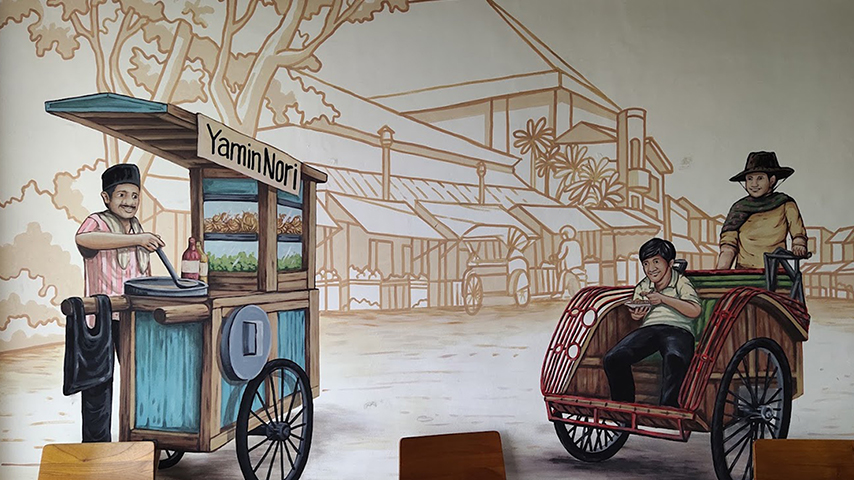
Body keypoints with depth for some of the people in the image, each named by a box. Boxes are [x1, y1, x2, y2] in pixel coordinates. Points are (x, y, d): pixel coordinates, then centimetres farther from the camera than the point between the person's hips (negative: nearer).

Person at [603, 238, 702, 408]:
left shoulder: (681, 282, 10)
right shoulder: (642, 287, 26)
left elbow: (695, 311, -6)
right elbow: (635, 315, 33)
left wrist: (663, 299, -11)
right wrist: (635, 314, 7)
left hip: (678, 328, -4)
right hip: (649, 328, 5)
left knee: (674, 357, -43)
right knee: (612, 358, -22)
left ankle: (667, 407, -33)